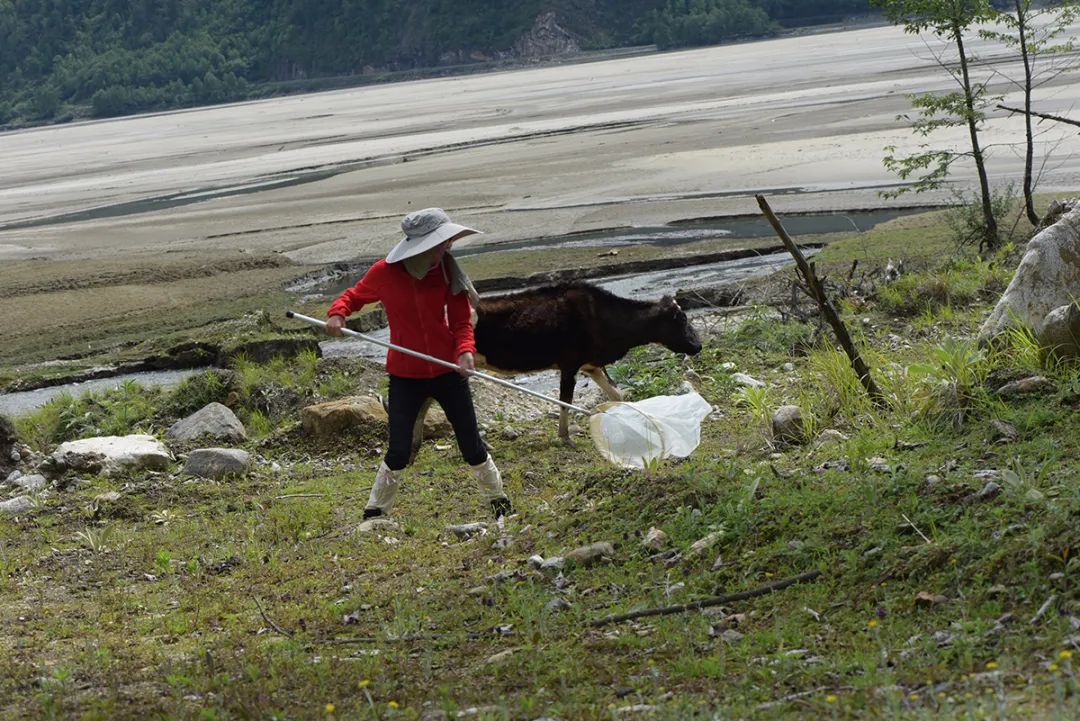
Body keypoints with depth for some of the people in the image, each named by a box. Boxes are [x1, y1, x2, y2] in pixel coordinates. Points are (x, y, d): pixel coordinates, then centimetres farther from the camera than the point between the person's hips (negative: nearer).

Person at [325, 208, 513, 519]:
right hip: (405, 376, -1)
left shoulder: (447, 272, -7)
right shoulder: (384, 273, -10)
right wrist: (337, 312, -14)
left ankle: (498, 500, 29)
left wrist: (465, 350, -21)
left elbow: (461, 321, -1)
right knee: (398, 454, -3)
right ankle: (374, 512, 17)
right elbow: (353, 296, 7)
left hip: (448, 372, 1)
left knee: (472, 446, 8)